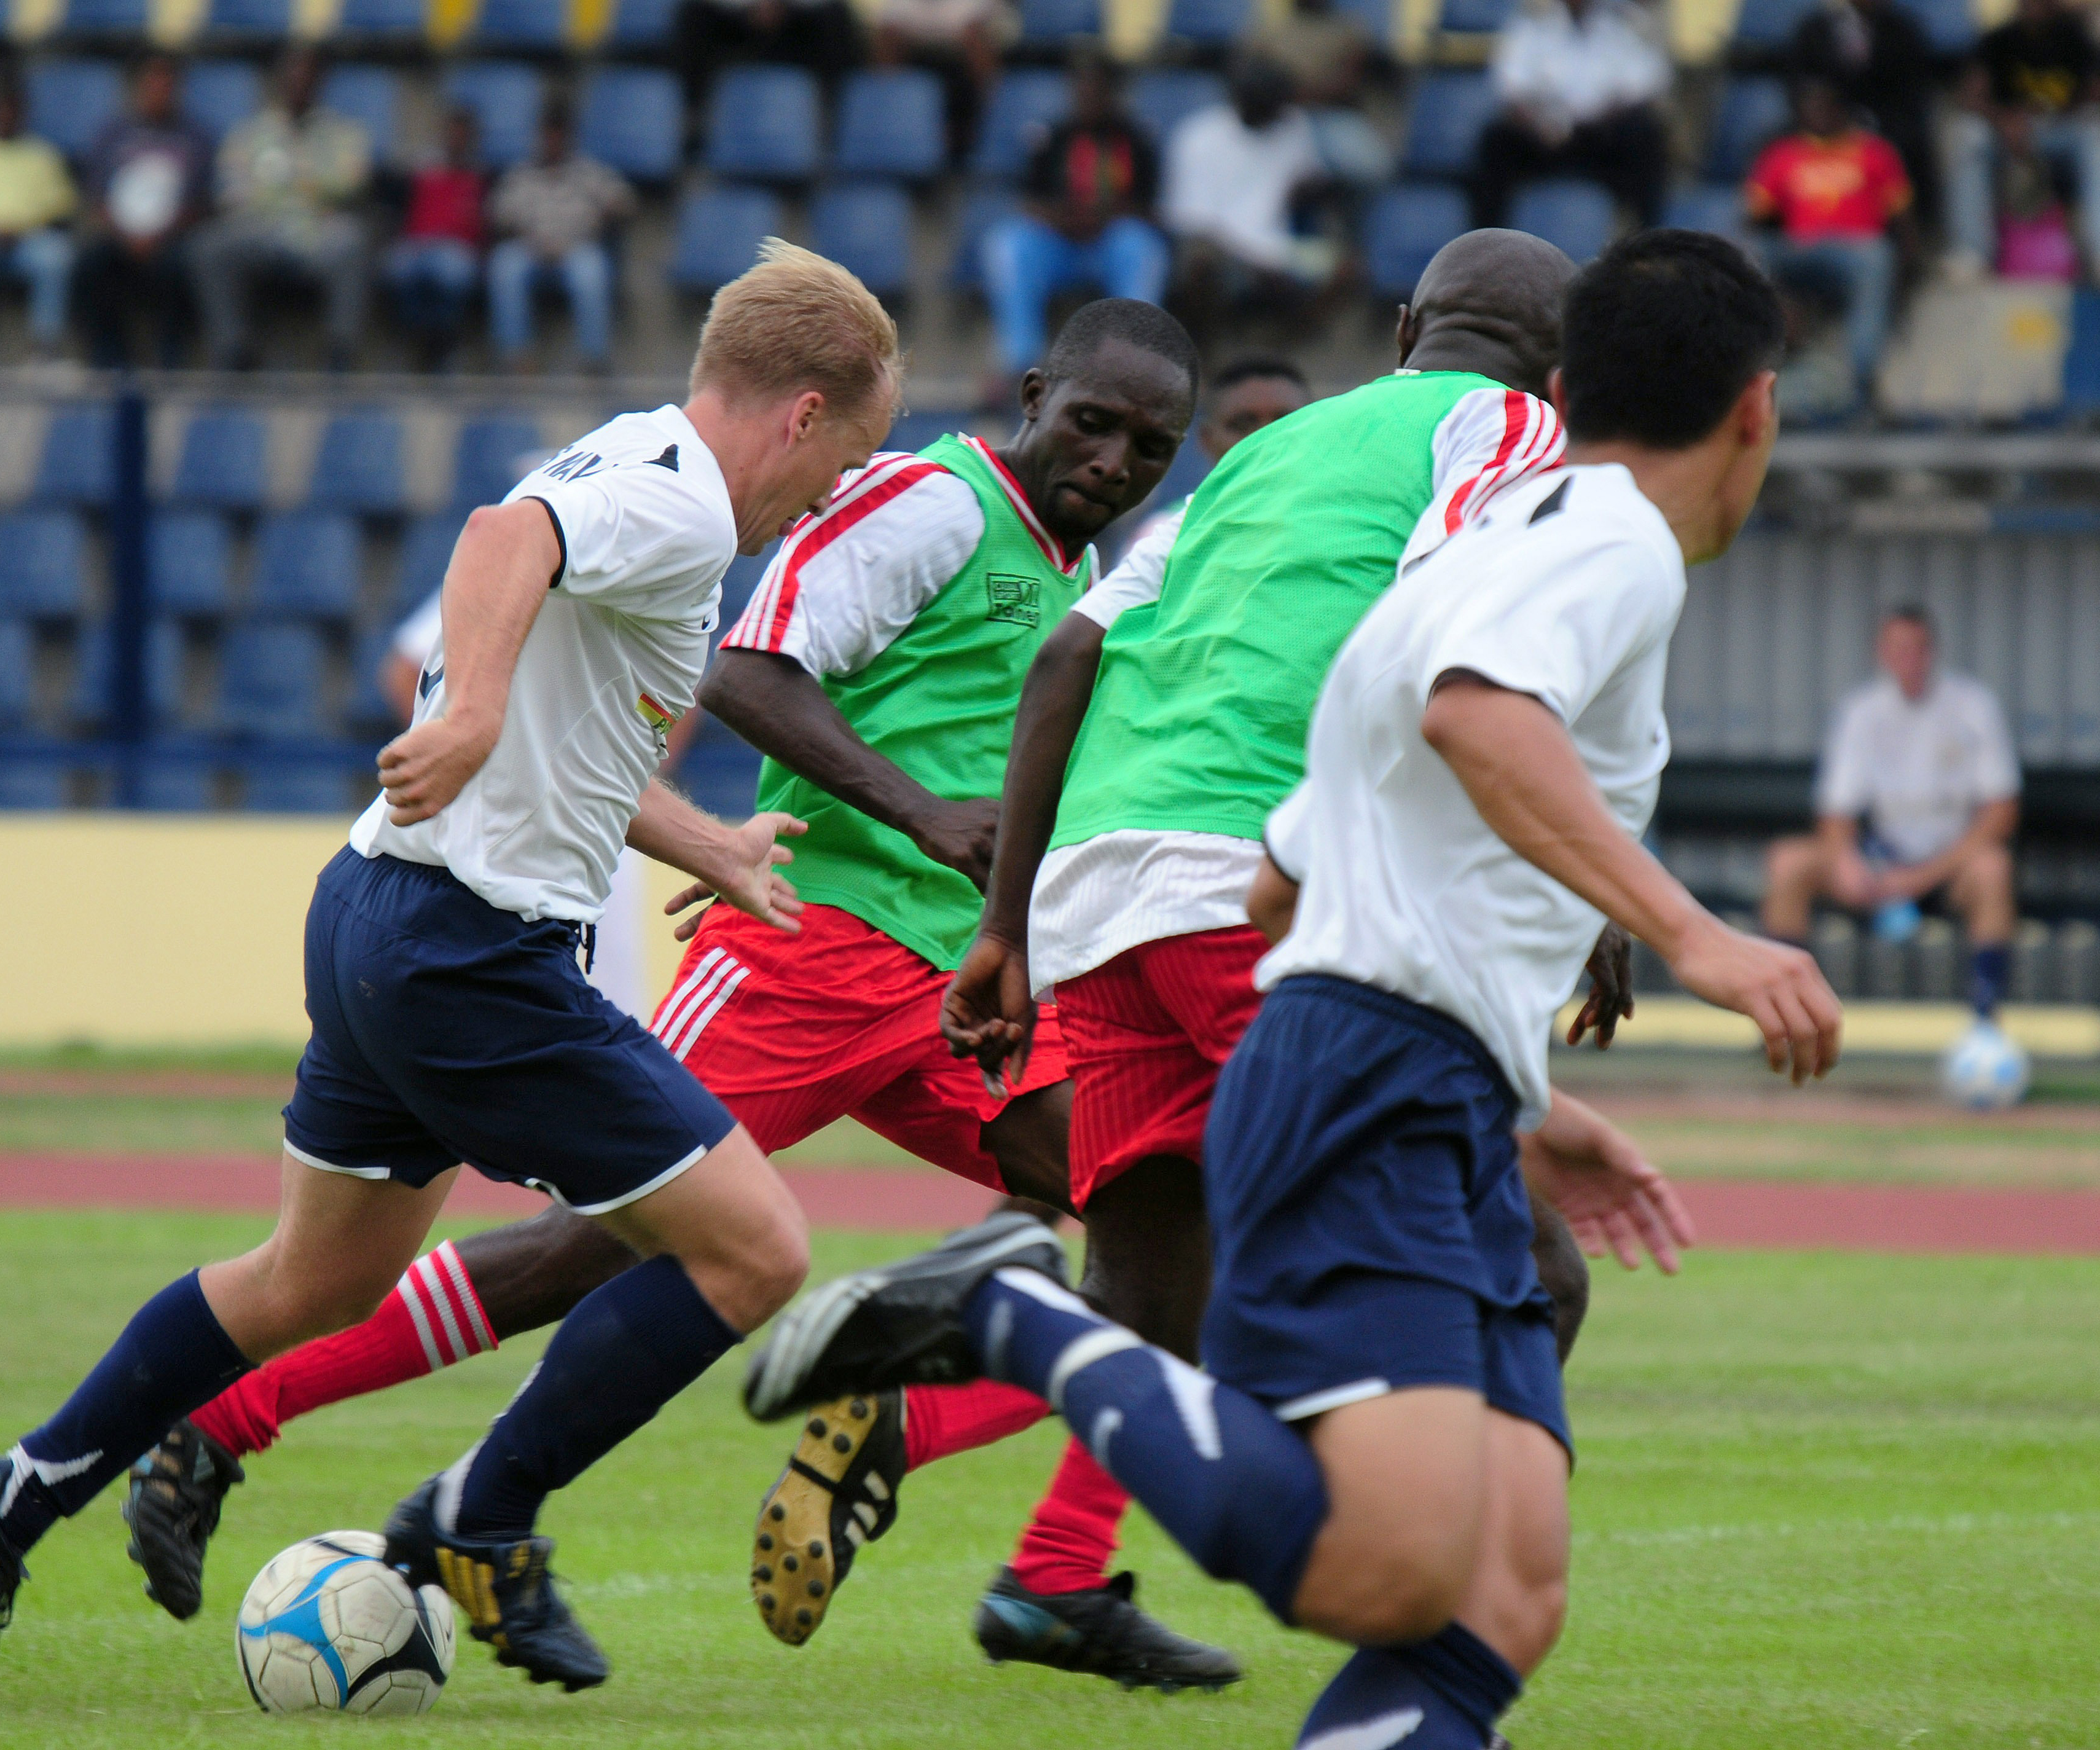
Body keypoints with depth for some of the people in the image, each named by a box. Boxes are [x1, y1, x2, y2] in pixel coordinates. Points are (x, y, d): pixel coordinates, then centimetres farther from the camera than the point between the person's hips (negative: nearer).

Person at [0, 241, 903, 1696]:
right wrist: (466, 714, -51)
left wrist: (708, 850, 35)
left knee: (320, 1282, 27)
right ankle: (482, 1524, 3)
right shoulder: (680, 507, -13)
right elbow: (510, 535, -35)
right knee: (755, 1249, -7)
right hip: (476, 956, -11)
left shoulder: (628, 467, 18)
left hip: (375, 916, 11)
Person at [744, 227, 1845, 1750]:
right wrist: (1692, 935, -30)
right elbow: (1474, 713, -25)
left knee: (1505, 1611, -8)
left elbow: (1281, 888, 36)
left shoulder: (1502, 541, 30)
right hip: (1377, 1098, -10)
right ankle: (1017, 1316, -10)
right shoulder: (1612, 541, -1)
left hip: (1441, 1156, 10)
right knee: (1396, 1569, -27)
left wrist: (1513, 1117, 39)